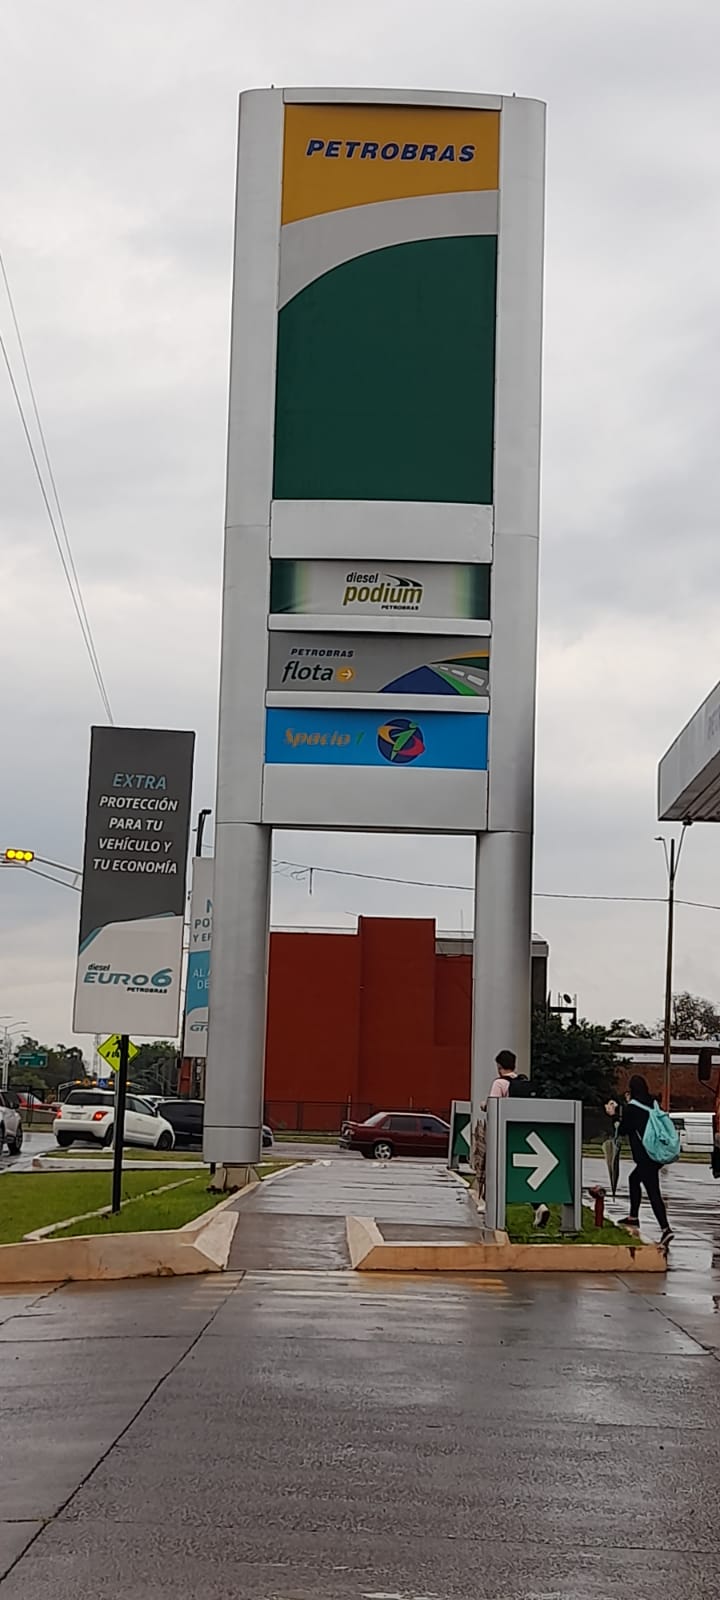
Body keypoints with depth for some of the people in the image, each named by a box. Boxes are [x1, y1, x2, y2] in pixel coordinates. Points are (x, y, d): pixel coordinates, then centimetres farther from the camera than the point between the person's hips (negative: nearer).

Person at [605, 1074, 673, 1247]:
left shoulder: (631, 1108, -10)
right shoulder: (652, 1104, 10)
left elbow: (622, 1131, -1)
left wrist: (614, 1115, 13)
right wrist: (619, 1110, 27)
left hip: (645, 1156, -8)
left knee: (653, 1192, -11)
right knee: (634, 1179, 26)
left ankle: (666, 1229, -20)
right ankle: (633, 1218, 34)